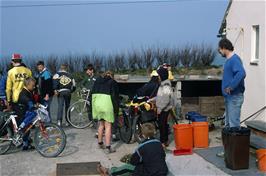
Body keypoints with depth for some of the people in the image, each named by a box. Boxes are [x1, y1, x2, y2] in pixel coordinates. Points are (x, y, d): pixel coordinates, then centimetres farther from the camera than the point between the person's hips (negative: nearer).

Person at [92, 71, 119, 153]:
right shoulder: (113, 82, 7)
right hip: (107, 102, -5)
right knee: (108, 126, 0)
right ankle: (108, 147, -2)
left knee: (101, 124, 21)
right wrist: (116, 109, 3)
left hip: (96, 103, 5)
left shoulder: (97, 80, 20)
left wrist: (92, 106, 21)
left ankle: (100, 143, 31)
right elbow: (115, 96, 0)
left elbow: (92, 93, 18)